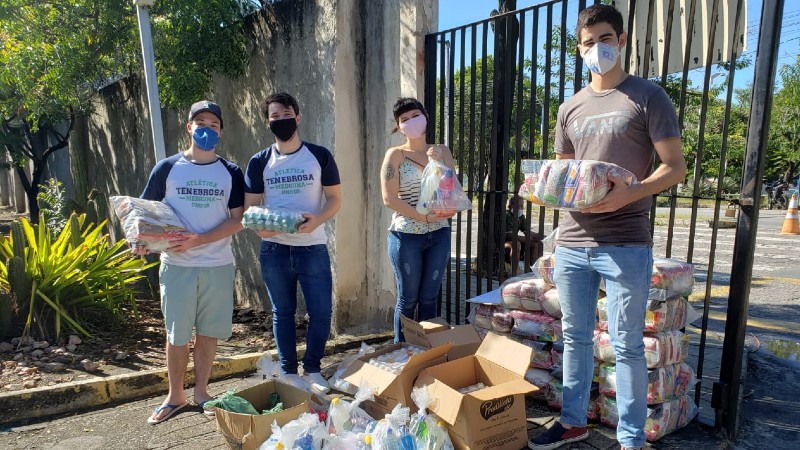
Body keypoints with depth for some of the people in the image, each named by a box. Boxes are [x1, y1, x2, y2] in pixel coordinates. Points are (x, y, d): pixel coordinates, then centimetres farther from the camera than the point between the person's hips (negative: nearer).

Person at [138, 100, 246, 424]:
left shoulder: (231, 173, 3)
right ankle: (175, 396, 27)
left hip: (218, 265, 1)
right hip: (177, 265, 0)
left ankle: (201, 392, 27)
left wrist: (199, 240, -16)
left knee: (208, 332, 9)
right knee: (177, 334, 8)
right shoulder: (167, 168, 3)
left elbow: (237, 220, -4)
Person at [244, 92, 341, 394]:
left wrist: (317, 220, -17)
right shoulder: (259, 162, 5)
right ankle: (288, 372, 27)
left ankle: (312, 370, 22)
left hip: (313, 248, -1)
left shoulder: (319, 155, 2)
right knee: (282, 312, 11)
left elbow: (334, 198, 2)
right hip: (274, 249, 1)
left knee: (321, 312, 0)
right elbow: (250, 206, 5)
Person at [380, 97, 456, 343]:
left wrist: (439, 162, -9)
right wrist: (424, 216, -17)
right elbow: (389, 198, -11)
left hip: (439, 235, 4)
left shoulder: (442, 151, 9)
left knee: (429, 297, 12)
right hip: (407, 236, -3)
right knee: (408, 299, 5)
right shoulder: (395, 154, -3)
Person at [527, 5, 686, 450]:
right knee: (576, 338, 14)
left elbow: (675, 167, -4)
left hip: (625, 245, -5)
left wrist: (630, 192, -22)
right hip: (572, 242, 5)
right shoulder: (571, 108, 14)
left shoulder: (647, 96, 0)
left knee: (627, 346, 4)